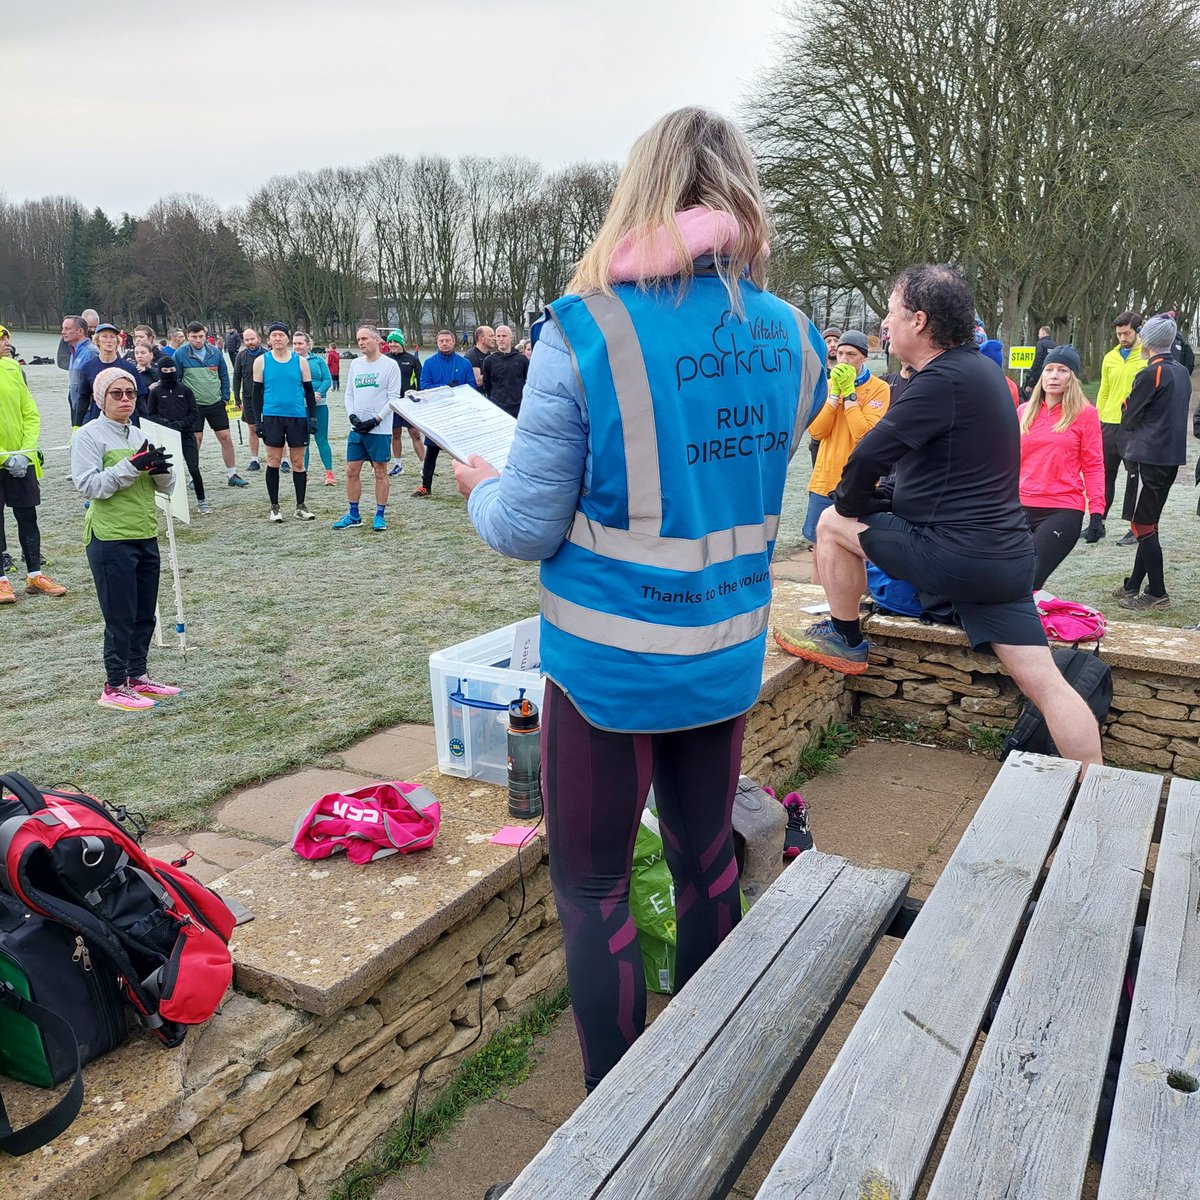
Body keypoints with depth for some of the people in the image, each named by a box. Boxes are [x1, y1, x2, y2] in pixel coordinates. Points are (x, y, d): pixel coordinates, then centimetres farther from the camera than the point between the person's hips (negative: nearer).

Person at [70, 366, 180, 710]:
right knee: (120, 617, -2)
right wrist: (133, 465, -22)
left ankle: (137, 676, 27)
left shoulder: (139, 436, 13)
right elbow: (88, 485, -18)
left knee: (145, 615, 13)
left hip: (146, 537, 7)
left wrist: (160, 468, -9)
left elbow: (166, 487, 13)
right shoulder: (89, 436, -6)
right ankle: (114, 687, 8)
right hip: (110, 540, -7)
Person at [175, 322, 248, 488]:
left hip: (216, 404, 2)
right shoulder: (180, 354, -6)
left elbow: (224, 376, 11)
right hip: (193, 406, -2)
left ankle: (232, 475, 12)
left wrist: (225, 397, 5)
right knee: (195, 441, 2)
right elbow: (176, 380, 0)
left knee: (226, 438, 2)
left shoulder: (215, 352, 2)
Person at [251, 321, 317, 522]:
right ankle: (274, 507, 11)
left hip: (298, 417, 1)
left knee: (298, 462, 5)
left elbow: (309, 391, 8)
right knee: (273, 462, 2)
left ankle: (301, 506, 14)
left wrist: (313, 417, 0)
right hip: (272, 417, -1)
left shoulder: (300, 361, 4)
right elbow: (257, 392, 5)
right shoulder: (262, 361, 2)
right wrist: (258, 420, -1)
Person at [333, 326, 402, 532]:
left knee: (380, 472, 2)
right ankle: (353, 515, 16)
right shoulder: (355, 364, 11)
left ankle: (380, 516, 10)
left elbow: (394, 397, -8)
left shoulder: (390, 364, -5)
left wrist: (376, 419, -15)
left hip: (380, 429, -5)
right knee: (351, 471, 6)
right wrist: (352, 416, -4)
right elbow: (349, 394, 14)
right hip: (356, 428, 5)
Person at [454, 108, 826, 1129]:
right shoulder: (793, 342, 0)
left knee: (594, 890, 12)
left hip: (611, 663, -5)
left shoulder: (585, 332, -17)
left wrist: (482, 487, 8)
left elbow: (528, 529, -14)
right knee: (708, 864, 23)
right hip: (728, 659, 6)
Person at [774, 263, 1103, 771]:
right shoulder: (980, 367, 15)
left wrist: (849, 504, 1)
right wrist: (881, 501, 16)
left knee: (833, 523, 5)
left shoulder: (945, 378, -15)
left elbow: (870, 456, -19)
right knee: (1045, 683, 9)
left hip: (958, 554, -9)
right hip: (1008, 555, 9)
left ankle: (845, 642, 17)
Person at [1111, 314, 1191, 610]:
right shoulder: (1182, 372, 12)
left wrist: (1127, 409, 11)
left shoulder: (1150, 374, -15)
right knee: (1148, 522, 14)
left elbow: (1127, 419, -8)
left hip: (1149, 458, -9)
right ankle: (1134, 585, 22)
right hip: (1173, 457, 9)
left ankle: (1157, 594, -2)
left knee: (1144, 526, -4)